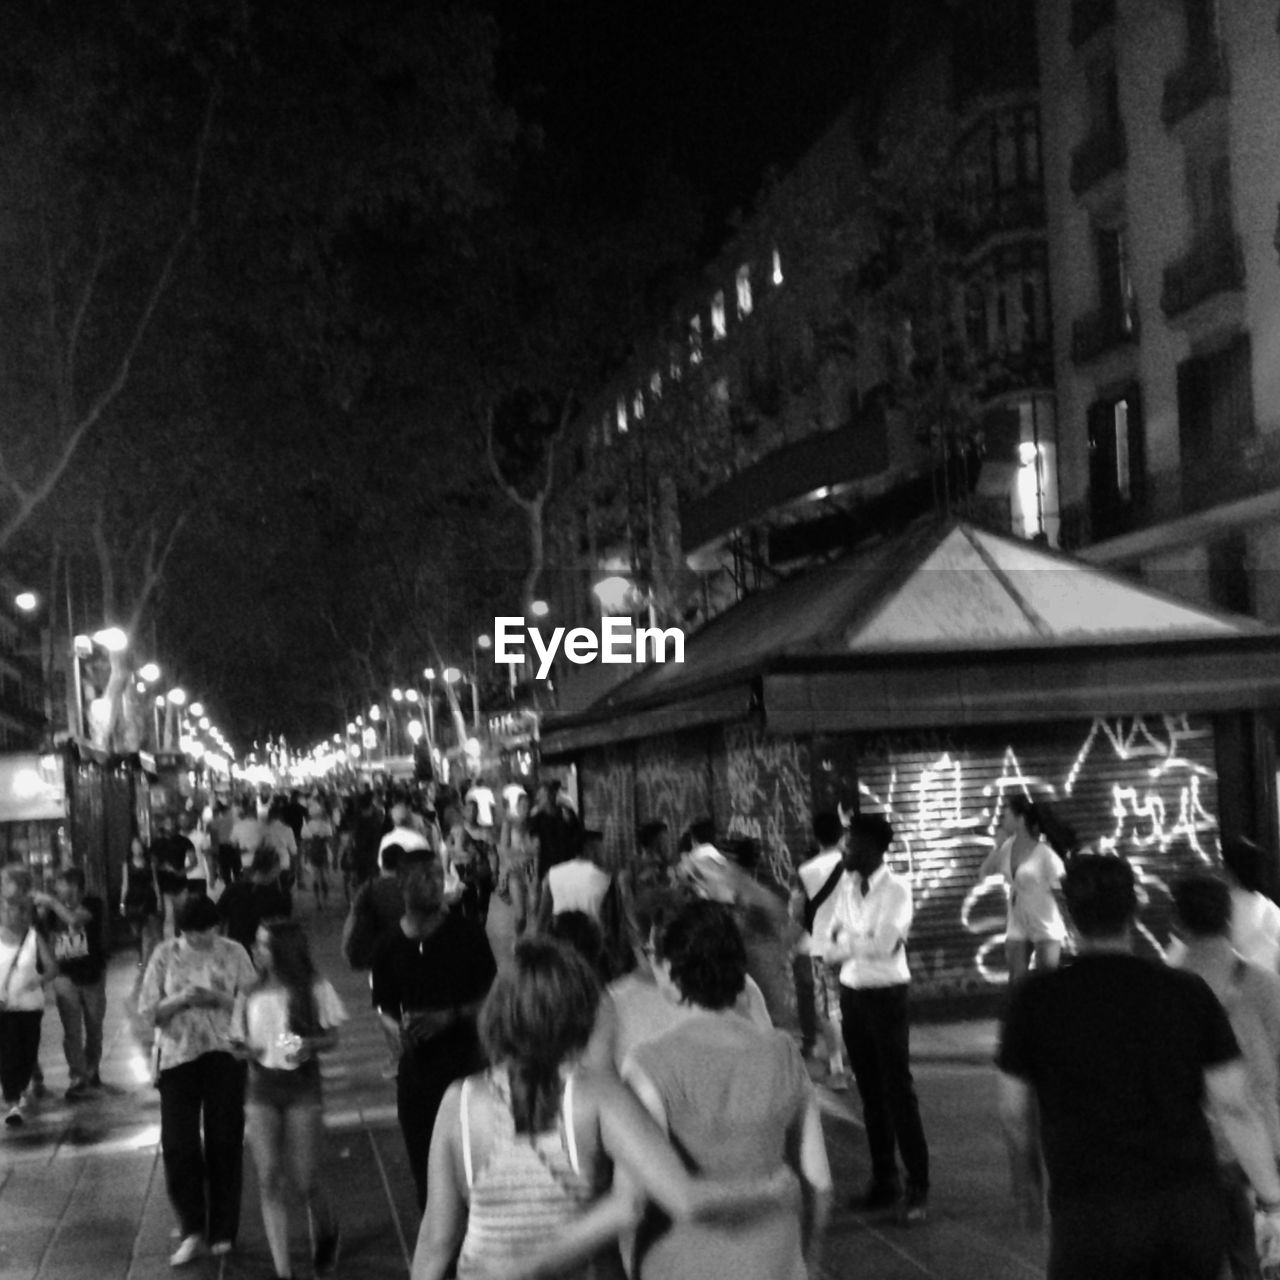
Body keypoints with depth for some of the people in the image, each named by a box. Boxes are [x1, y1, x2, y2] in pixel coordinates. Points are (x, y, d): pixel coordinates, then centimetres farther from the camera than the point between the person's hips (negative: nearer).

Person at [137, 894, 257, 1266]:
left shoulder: (234, 953, -2)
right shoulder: (165, 955, 0)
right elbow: (148, 1010, 0)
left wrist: (219, 998, -19)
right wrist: (180, 1000, -18)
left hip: (224, 1055, -1)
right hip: (179, 1056, 1)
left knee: (224, 1142, 5)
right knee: (178, 1144, -4)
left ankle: (223, 1232, 18)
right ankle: (192, 1231, 10)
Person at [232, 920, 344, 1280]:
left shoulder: (314, 988, -4)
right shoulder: (251, 994, 6)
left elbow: (332, 1037, 0)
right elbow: (239, 1041, 13)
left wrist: (310, 1044, -20)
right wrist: (246, 1049, -10)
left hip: (301, 1090, -3)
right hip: (261, 1091, 3)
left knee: (305, 1180, -1)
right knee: (269, 1180, -3)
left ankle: (327, 1233, 32)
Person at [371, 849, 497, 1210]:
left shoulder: (466, 933, -3)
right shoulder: (389, 946, 2)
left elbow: (491, 996, -1)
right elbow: (384, 1008, 10)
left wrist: (449, 1016, -14)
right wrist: (399, 1030, -11)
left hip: (463, 1055, -2)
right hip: (417, 1061, 2)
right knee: (422, 1159, 7)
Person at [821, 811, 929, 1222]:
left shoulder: (896, 889, -13)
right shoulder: (845, 885, 5)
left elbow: (883, 945, -23)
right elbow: (830, 946, 5)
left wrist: (844, 944, -10)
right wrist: (862, 943, -14)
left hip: (886, 997, -6)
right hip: (852, 995, 6)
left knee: (898, 1091, -3)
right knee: (870, 1092, 13)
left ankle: (917, 1188, 6)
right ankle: (884, 1181, 25)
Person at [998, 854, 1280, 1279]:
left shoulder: (1036, 999, -3)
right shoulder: (1189, 992, 2)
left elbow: (1013, 1110, 5)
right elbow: (1234, 1107, -1)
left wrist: (1029, 1172, 24)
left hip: (1094, 1212, -3)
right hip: (1192, 1208, 3)